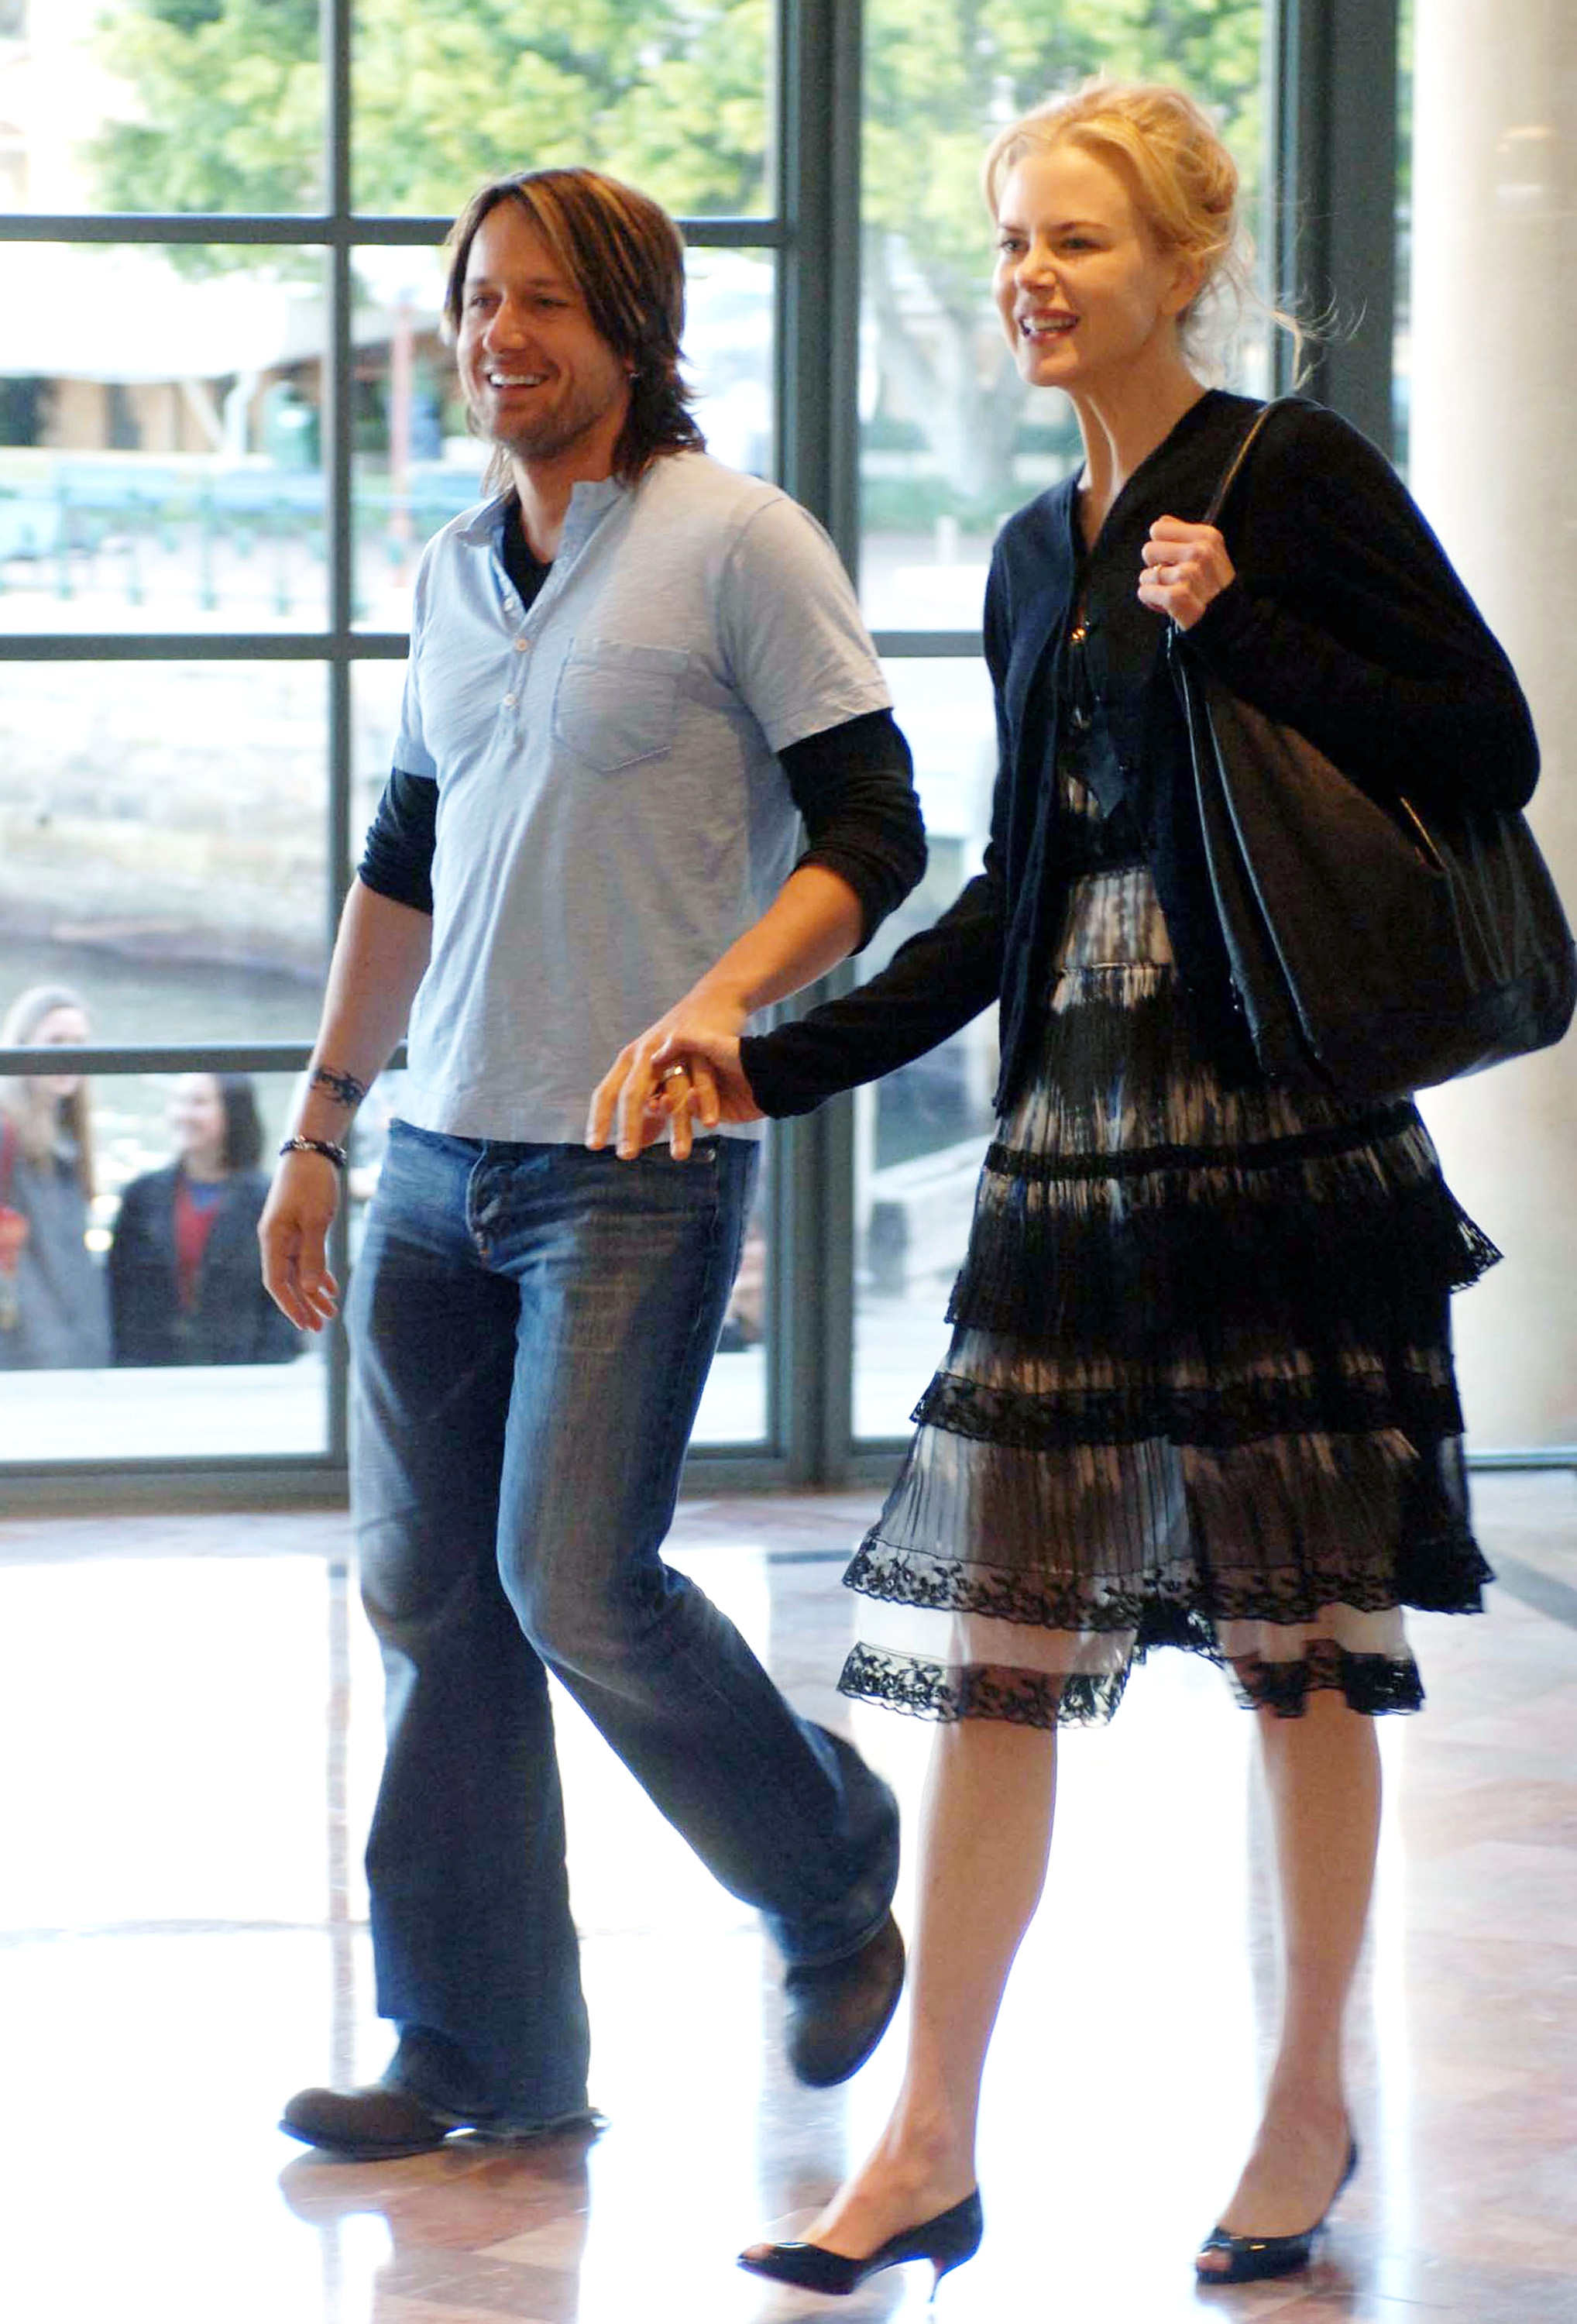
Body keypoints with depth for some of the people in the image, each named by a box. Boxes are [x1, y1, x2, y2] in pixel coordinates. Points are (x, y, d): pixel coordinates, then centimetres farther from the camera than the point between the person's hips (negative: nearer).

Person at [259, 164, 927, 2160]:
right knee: (428, 1594, 5)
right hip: (440, 1160, 7)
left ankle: (836, 1881, 15)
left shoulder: (737, 542, -6)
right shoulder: (454, 573, 14)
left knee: (576, 1582, -12)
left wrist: (719, 1002, -23)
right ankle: (484, 2050, 13)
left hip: (637, 1169, -7)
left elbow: (869, 832, -8)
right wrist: (318, 1130, 21)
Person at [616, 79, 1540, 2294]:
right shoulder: (1040, 557, 15)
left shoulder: (1297, 474, -5)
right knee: (987, 1635, 2)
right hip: (1075, 1133, 6)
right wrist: (780, 1060, 12)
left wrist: (1241, 630, -17)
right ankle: (933, 2147, 6)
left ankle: (1311, 2105, 17)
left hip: (1281, 1125, -6)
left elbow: (1490, 749, -9)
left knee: (1301, 1642, 3)